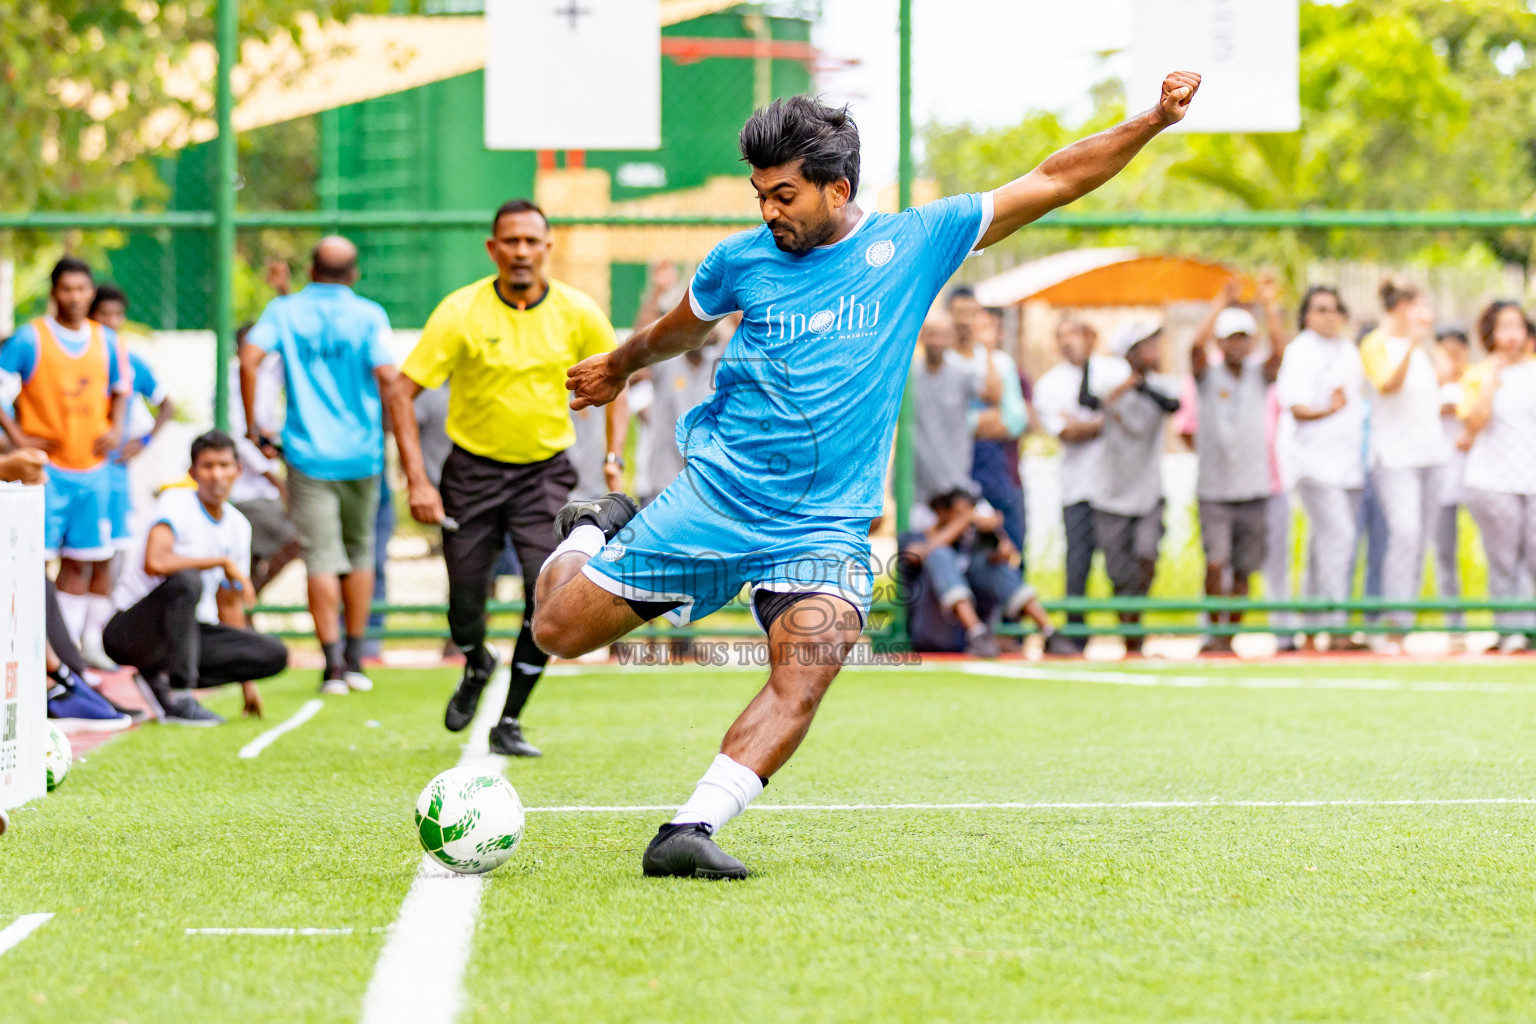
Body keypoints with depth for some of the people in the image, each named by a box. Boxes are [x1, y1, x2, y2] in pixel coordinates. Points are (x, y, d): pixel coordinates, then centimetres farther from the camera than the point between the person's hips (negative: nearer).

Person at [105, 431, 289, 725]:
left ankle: (159, 679, -5)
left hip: (184, 631, 7)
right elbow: (154, 563, -33)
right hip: (128, 630, -7)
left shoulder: (238, 527, 8)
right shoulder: (176, 503, -14)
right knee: (186, 581, -37)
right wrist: (223, 562, -24)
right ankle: (177, 699, -29)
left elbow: (229, 604, 17)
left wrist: (247, 682, 15)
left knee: (275, 655, -11)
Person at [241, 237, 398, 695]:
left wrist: (251, 424, -1)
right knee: (360, 552, 14)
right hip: (360, 452, 0)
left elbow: (249, 359, -9)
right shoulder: (368, 315, 0)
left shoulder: (284, 310, 4)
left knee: (322, 558, -3)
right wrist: (391, 432, 4)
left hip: (307, 453, 0)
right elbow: (387, 374, -11)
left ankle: (333, 662, -11)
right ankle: (354, 657, 18)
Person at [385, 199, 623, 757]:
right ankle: (476, 666, 36)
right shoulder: (461, 312, -14)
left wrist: (614, 457, -2)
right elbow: (401, 393, -12)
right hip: (473, 470, -1)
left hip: (545, 469, 1)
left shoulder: (578, 313, -6)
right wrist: (417, 481, -20)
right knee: (465, 603, -3)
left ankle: (509, 723, -2)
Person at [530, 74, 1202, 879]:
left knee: (803, 681, -25)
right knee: (559, 629, 2)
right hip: (712, 499, 1)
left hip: (824, 527, -1)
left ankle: (690, 831, -26)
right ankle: (593, 534, 34)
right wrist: (620, 367, 43)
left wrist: (1151, 122, -9)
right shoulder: (742, 260, 3)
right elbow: (681, 328, 27)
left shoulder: (914, 242, -1)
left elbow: (1051, 183, -1)